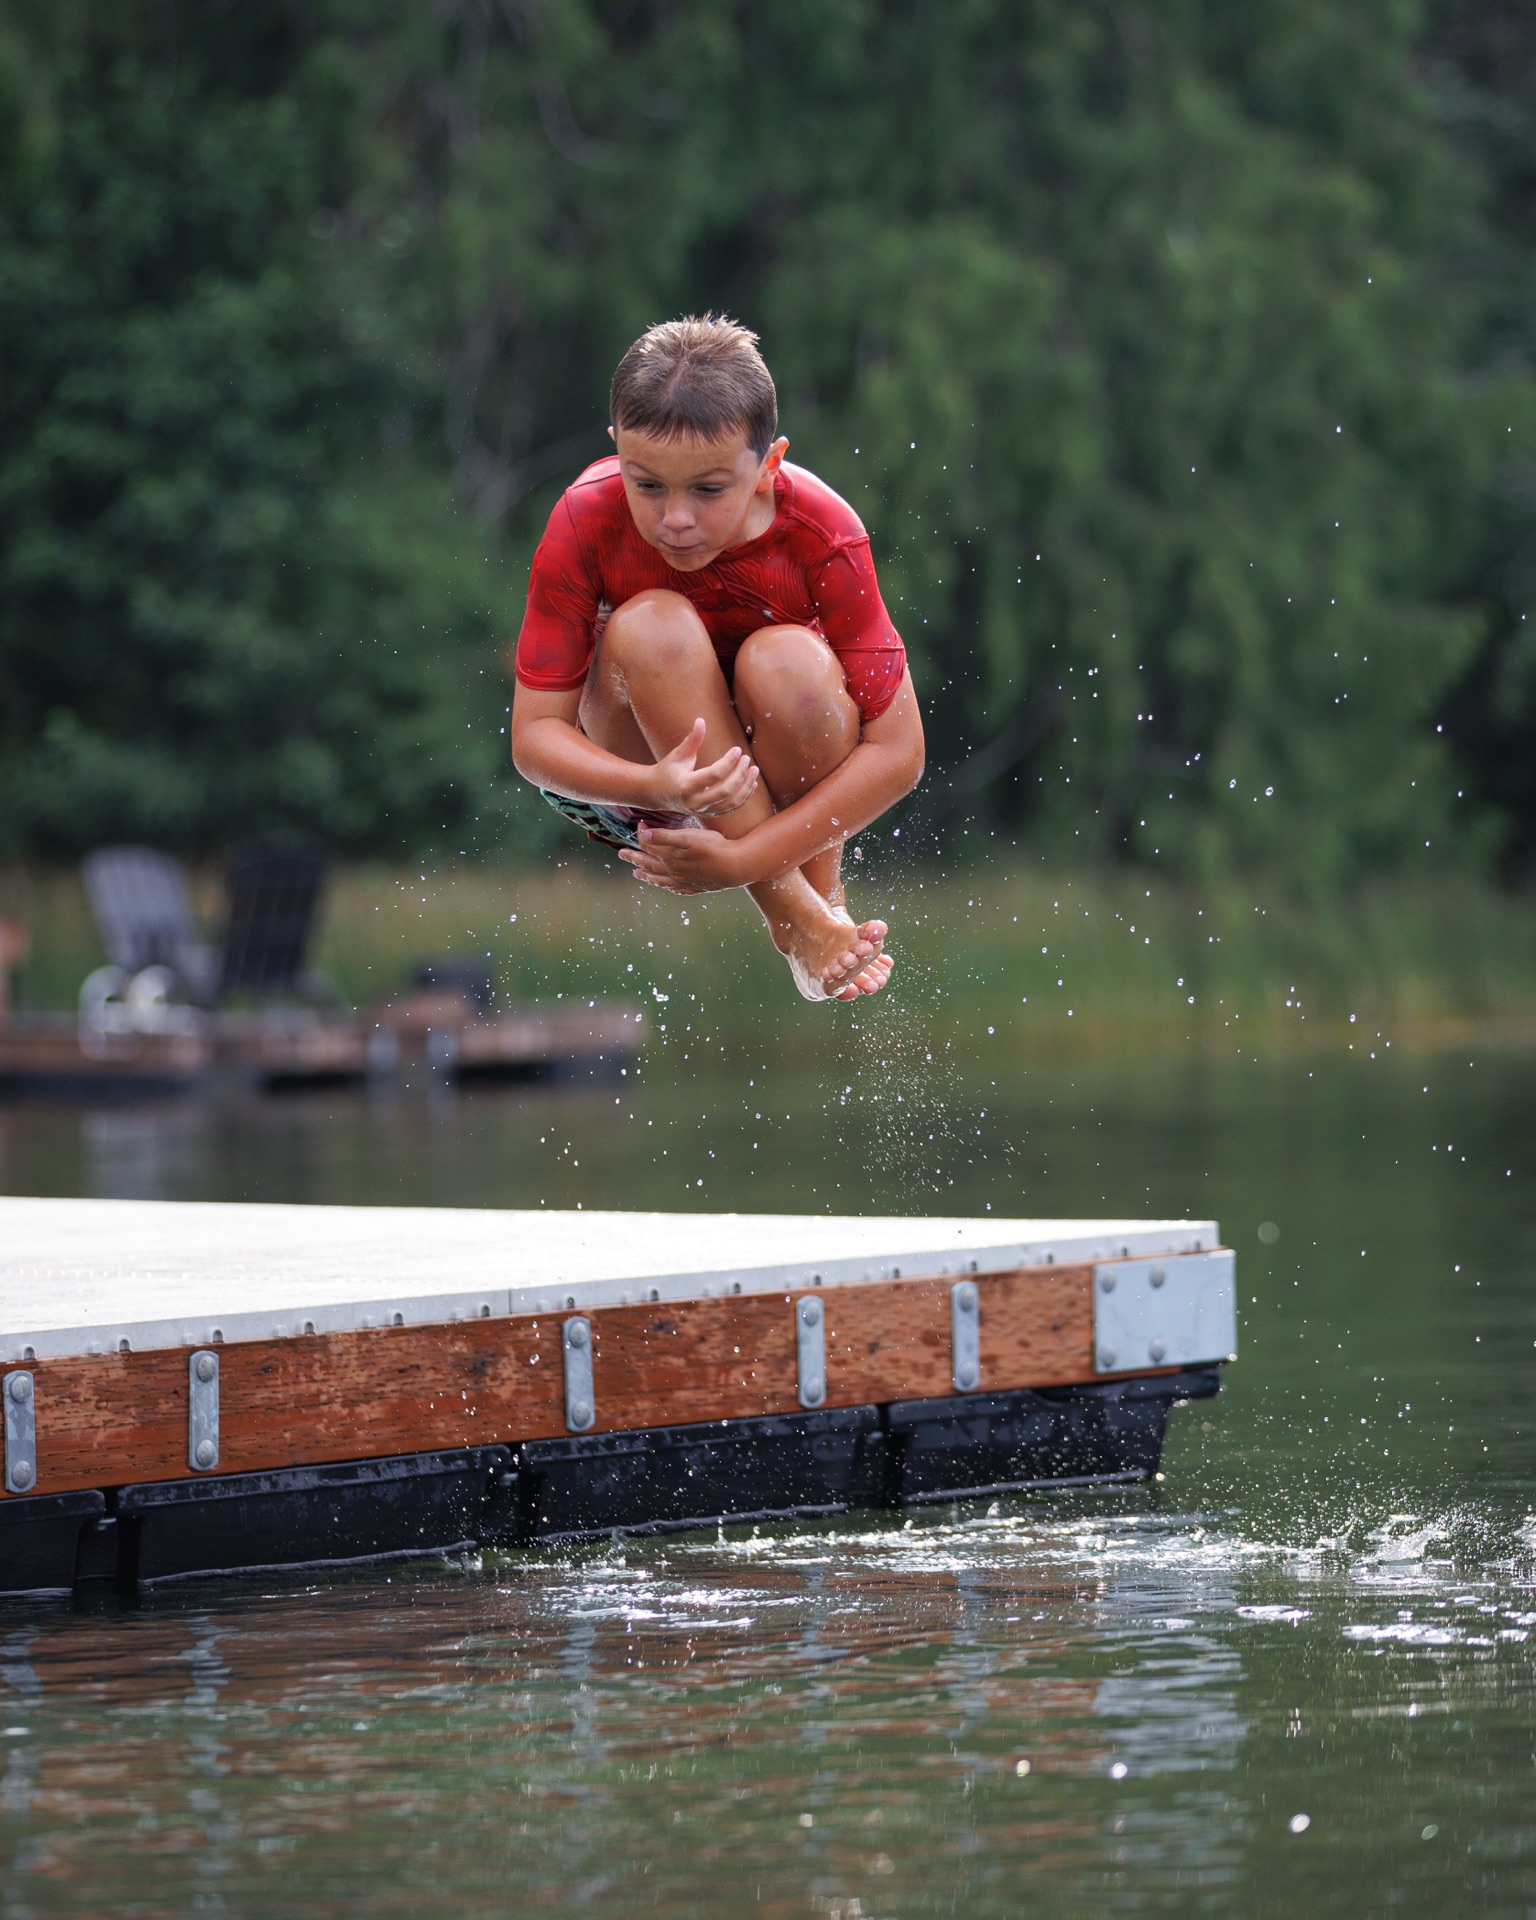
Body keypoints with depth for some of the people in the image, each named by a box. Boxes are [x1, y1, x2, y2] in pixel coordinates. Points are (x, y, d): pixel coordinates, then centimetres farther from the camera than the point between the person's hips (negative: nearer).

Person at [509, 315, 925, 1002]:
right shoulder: (586, 523, -23)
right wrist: (656, 790, -44)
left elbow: (898, 751, -24)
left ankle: (824, 892, -11)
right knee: (653, 626, -31)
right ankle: (797, 922, -28)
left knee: (786, 660, -33)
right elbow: (533, 736, -22)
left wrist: (744, 858, -35)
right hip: (628, 765, 0)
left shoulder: (822, 536, -24)